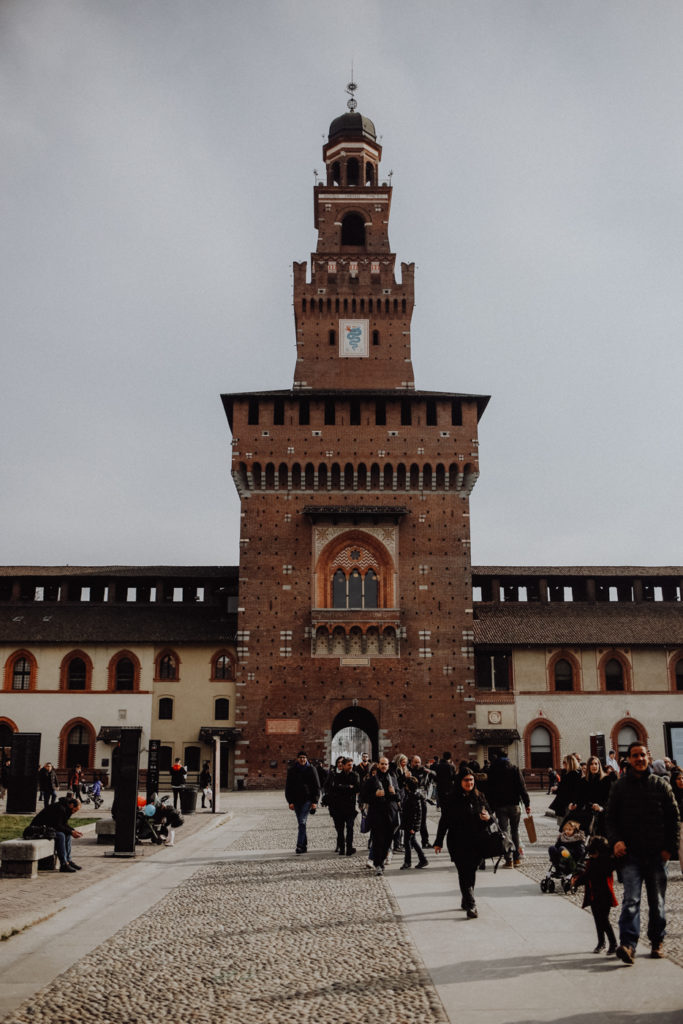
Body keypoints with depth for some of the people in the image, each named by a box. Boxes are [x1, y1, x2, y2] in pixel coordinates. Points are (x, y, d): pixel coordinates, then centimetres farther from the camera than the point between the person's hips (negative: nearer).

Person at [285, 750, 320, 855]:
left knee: (302, 822, -14)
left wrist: (315, 801, -5)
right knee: (301, 824, 7)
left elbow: (317, 786, 3)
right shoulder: (292, 770, 6)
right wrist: (290, 802, -2)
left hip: (307, 800, -3)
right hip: (296, 800, 3)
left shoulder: (311, 770, 1)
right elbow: (288, 786, 7)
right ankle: (305, 846, 14)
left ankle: (299, 845, -16)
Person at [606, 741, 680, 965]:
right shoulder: (620, 786, 4)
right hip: (631, 853, -1)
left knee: (657, 902, 11)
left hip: (657, 854, 1)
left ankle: (657, 941, 26)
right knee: (631, 900, -12)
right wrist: (615, 840, -10)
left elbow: (674, 818, 7)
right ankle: (628, 944, -19)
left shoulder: (660, 785, 5)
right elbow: (611, 818, 7)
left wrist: (670, 847, -1)